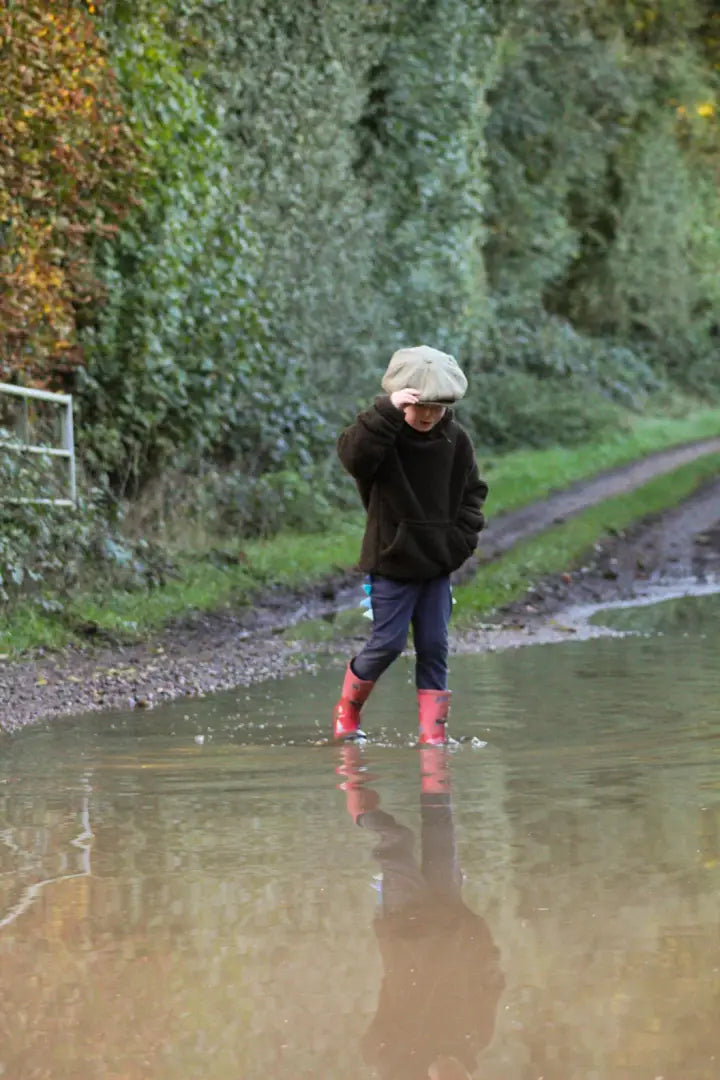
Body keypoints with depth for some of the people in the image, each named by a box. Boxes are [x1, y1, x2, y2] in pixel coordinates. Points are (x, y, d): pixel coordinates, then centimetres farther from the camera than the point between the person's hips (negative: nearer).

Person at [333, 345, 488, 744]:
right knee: (388, 642, -5)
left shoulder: (455, 440, 3)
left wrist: (462, 539, 2)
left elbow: (472, 492, 15)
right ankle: (346, 712, 17)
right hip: (392, 561, -4)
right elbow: (353, 454, -33)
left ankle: (433, 730, 7)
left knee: (434, 647, 3)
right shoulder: (384, 434, -11)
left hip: (438, 563, 4)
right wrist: (387, 411, -42)